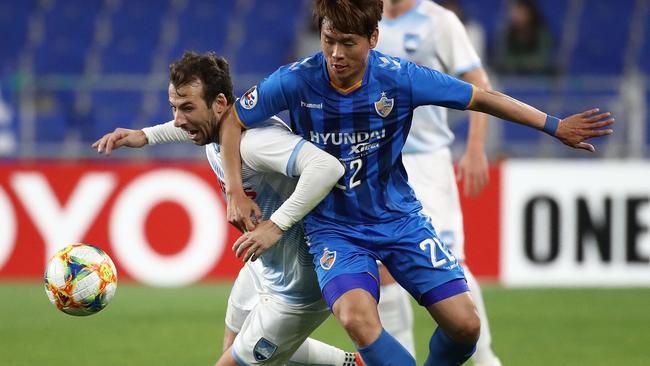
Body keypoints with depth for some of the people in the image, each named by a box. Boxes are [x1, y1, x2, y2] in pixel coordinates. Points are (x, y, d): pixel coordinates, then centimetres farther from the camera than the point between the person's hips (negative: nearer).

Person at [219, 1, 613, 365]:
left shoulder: (399, 78, -16)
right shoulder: (296, 81, -17)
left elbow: (481, 98, -6)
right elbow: (233, 121, -2)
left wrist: (555, 126, -4)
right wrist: (235, 193, -10)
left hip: (399, 216, 2)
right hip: (333, 226, -2)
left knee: (465, 324, -8)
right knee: (358, 318, -31)